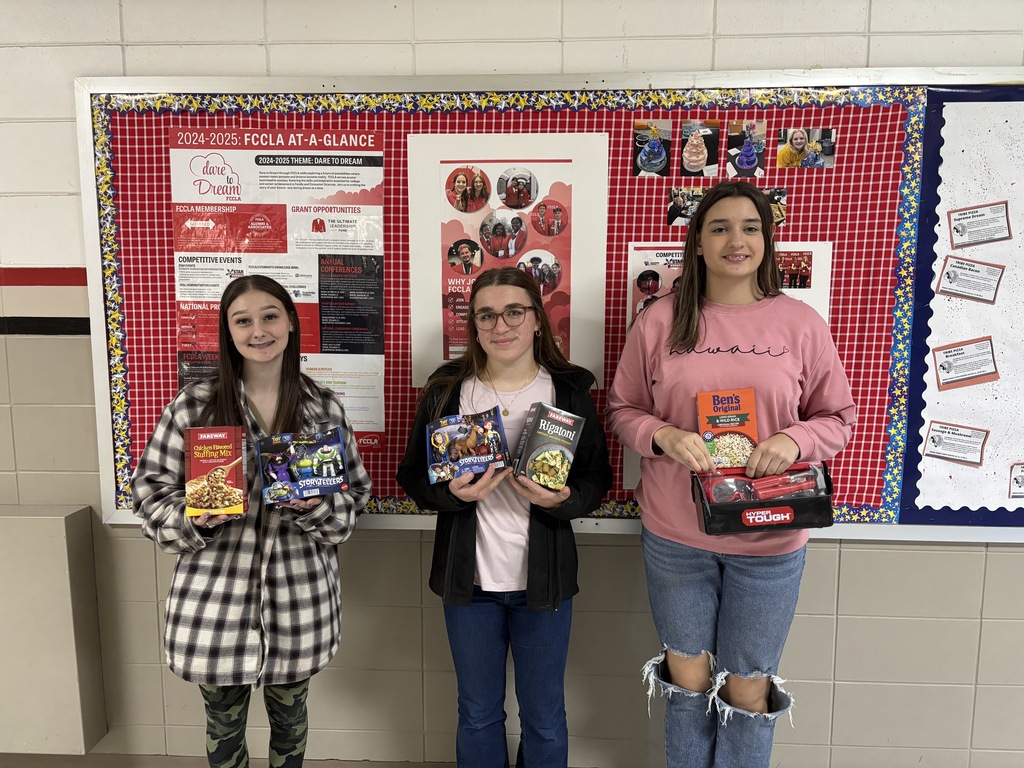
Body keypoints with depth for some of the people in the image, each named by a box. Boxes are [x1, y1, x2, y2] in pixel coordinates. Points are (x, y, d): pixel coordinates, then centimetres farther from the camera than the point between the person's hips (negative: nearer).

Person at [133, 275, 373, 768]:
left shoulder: (325, 408, -1)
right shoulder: (194, 404, -5)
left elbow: (353, 496, 5)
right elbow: (151, 491, 1)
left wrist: (317, 505, -16)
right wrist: (196, 518, -18)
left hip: (301, 597, 1)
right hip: (215, 595, -1)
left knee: (290, 718, 20)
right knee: (223, 723, 18)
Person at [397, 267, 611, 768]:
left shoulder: (571, 389, -5)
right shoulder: (445, 390, -4)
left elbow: (597, 478, -1)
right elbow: (412, 475, 1)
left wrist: (562, 500, -22)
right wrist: (451, 493, -20)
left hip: (544, 578, 0)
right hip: (469, 577, 1)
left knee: (545, 719, 16)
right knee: (478, 715, 20)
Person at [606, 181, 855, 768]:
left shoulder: (801, 323, -3)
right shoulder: (660, 322, -3)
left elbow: (838, 417, 4)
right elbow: (623, 410, 3)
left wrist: (794, 440, -17)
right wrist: (664, 435, -17)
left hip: (768, 540, 0)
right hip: (675, 535, 1)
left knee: (748, 688, 15)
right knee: (687, 676, 19)